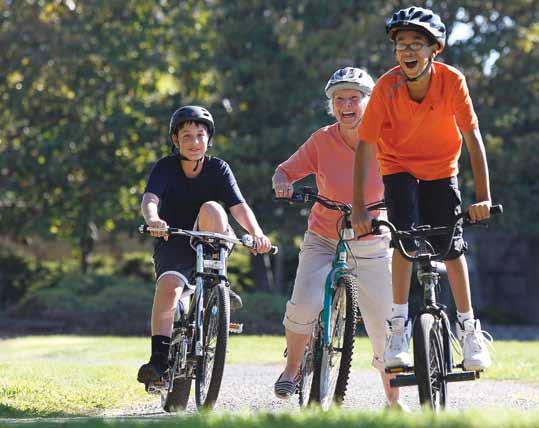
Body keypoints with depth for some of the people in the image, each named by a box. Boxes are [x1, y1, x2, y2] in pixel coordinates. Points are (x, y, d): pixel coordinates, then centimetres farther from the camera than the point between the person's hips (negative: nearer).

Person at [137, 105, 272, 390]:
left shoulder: (218, 169, -2)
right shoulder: (166, 168, -6)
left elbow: (239, 206, -15)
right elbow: (150, 199, -24)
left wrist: (256, 233, -35)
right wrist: (152, 220, -49)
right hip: (172, 244, -1)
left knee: (211, 208, -30)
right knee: (169, 285, -32)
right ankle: (159, 359, -31)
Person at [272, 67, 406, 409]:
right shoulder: (322, 141, -9)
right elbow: (285, 171, -1)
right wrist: (283, 184, -24)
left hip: (372, 246, 1)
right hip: (323, 241, -1)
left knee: (385, 326, 1)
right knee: (305, 304, -25)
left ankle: (394, 402, 19)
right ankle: (292, 369, 1)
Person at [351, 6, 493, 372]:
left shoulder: (452, 81, -24)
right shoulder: (386, 87, -25)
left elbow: (473, 138, -20)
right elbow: (364, 146, -21)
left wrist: (483, 196, -26)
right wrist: (359, 207, -25)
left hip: (441, 170, 1)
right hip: (400, 168, -1)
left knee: (452, 245, -6)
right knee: (406, 237, -21)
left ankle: (468, 326, 10)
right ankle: (399, 324, -11)